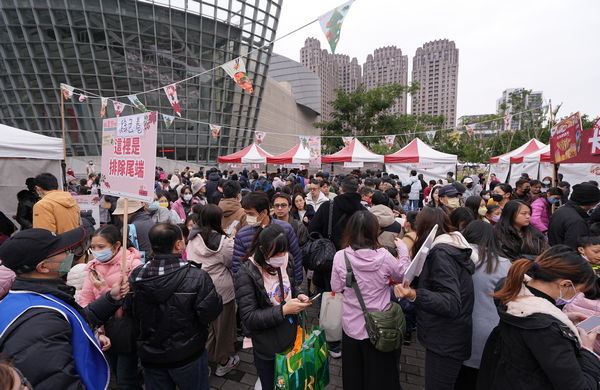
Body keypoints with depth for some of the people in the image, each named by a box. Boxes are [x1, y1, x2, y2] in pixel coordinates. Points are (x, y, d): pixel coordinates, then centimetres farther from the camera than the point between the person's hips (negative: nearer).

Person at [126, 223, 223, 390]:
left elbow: (130, 311, 2)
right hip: (187, 357, -3)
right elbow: (211, 313, -23)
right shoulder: (196, 277, -28)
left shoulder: (135, 276, -12)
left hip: (150, 357, 4)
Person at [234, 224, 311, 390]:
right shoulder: (246, 275, -23)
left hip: (290, 337, 5)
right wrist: (283, 310, -28)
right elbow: (249, 318, -22)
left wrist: (299, 295, -10)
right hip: (267, 346, -5)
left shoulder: (284, 263, -8)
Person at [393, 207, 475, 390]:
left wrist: (414, 295, -42)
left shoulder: (441, 253, -21)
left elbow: (451, 303, -29)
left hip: (445, 343, -9)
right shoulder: (453, 247, 7)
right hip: (449, 340, 10)